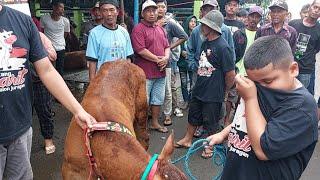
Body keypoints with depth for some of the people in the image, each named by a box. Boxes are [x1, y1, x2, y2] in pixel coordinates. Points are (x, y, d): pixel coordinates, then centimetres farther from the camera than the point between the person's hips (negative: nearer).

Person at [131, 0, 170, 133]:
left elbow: (167, 46, 15)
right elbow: (140, 50, -19)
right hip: (145, 72, -7)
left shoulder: (161, 29, 15)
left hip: (160, 71, 8)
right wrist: (157, 60, -14)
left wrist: (166, 58, -6)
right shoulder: (138, 29, -9)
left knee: (158, 98, 17)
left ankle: (155, 122, 33)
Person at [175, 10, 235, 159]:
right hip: (198, 90, 8)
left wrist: (223, 91, -4)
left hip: (213, 94, -7)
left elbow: (231, 74, -18)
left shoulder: (223, 47, -21)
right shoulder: (205, 43, 4)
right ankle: (187, 139, 40)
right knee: (193, 116, 21)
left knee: (211, 122, 11)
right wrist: (200, 83, 13)